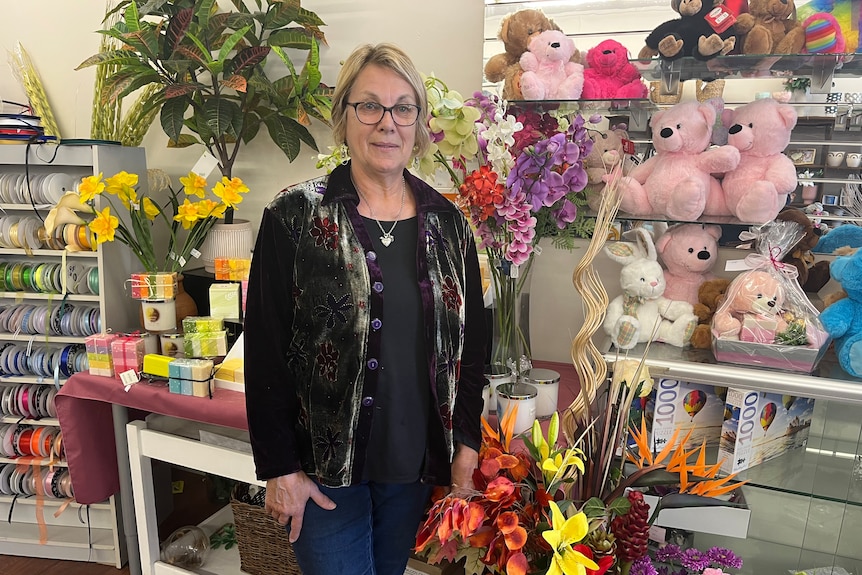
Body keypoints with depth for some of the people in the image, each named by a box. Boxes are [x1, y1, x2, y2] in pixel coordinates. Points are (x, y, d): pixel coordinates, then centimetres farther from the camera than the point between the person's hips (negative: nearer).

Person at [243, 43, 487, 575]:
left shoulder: (447, 221, 2)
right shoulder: (294, 217, -9)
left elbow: (472, 344, 6)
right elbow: (265, 352, -8)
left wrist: (467, 444, 2)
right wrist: (280, 468, -8)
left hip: (416, 462, 4)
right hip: (324, 465, -3)